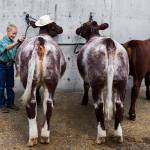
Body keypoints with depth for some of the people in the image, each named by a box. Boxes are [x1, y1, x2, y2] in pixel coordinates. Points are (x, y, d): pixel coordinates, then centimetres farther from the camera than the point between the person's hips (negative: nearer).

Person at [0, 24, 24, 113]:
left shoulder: (13, 42, 5)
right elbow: (8, 47, -36)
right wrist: (18, 42, -48)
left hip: (10, 65, 6)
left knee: (10, 86, 13)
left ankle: (10, 103, 24)